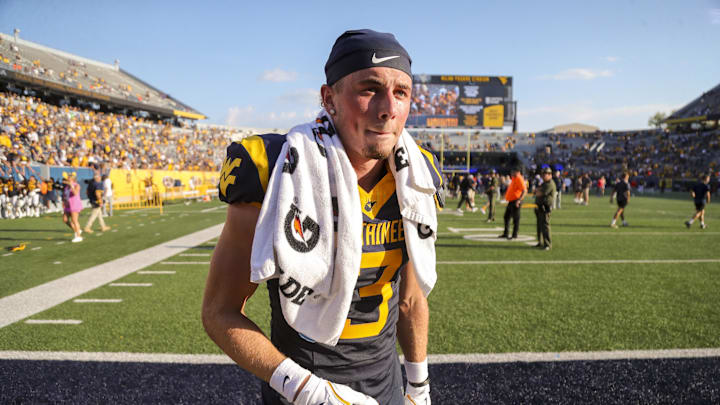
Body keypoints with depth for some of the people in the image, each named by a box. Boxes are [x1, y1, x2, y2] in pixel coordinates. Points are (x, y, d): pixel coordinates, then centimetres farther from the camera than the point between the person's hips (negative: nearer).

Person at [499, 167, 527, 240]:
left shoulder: (519, 179, -14)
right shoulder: (514, 179, 15)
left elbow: (524, 191, -24)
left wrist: (519, 200, -30)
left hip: (515, 202, -10)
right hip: (510, 201, 10)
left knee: (515, 219, -3)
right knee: (506, 217, 14)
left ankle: (514, 235, 3)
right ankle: (506, 234, 22)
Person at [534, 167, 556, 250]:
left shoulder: (550, 184, -12)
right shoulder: (543, 183, 20)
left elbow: (540, 193, -17)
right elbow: (535, 191, 15)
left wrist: (537, 191, 4)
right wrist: (538, 189, -5)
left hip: (545, 208, -10)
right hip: (539, 207, 10)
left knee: (545, 225, -12)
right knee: (539, 225, 13)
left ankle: (548, 244, -10)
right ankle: (541, 242, 21)